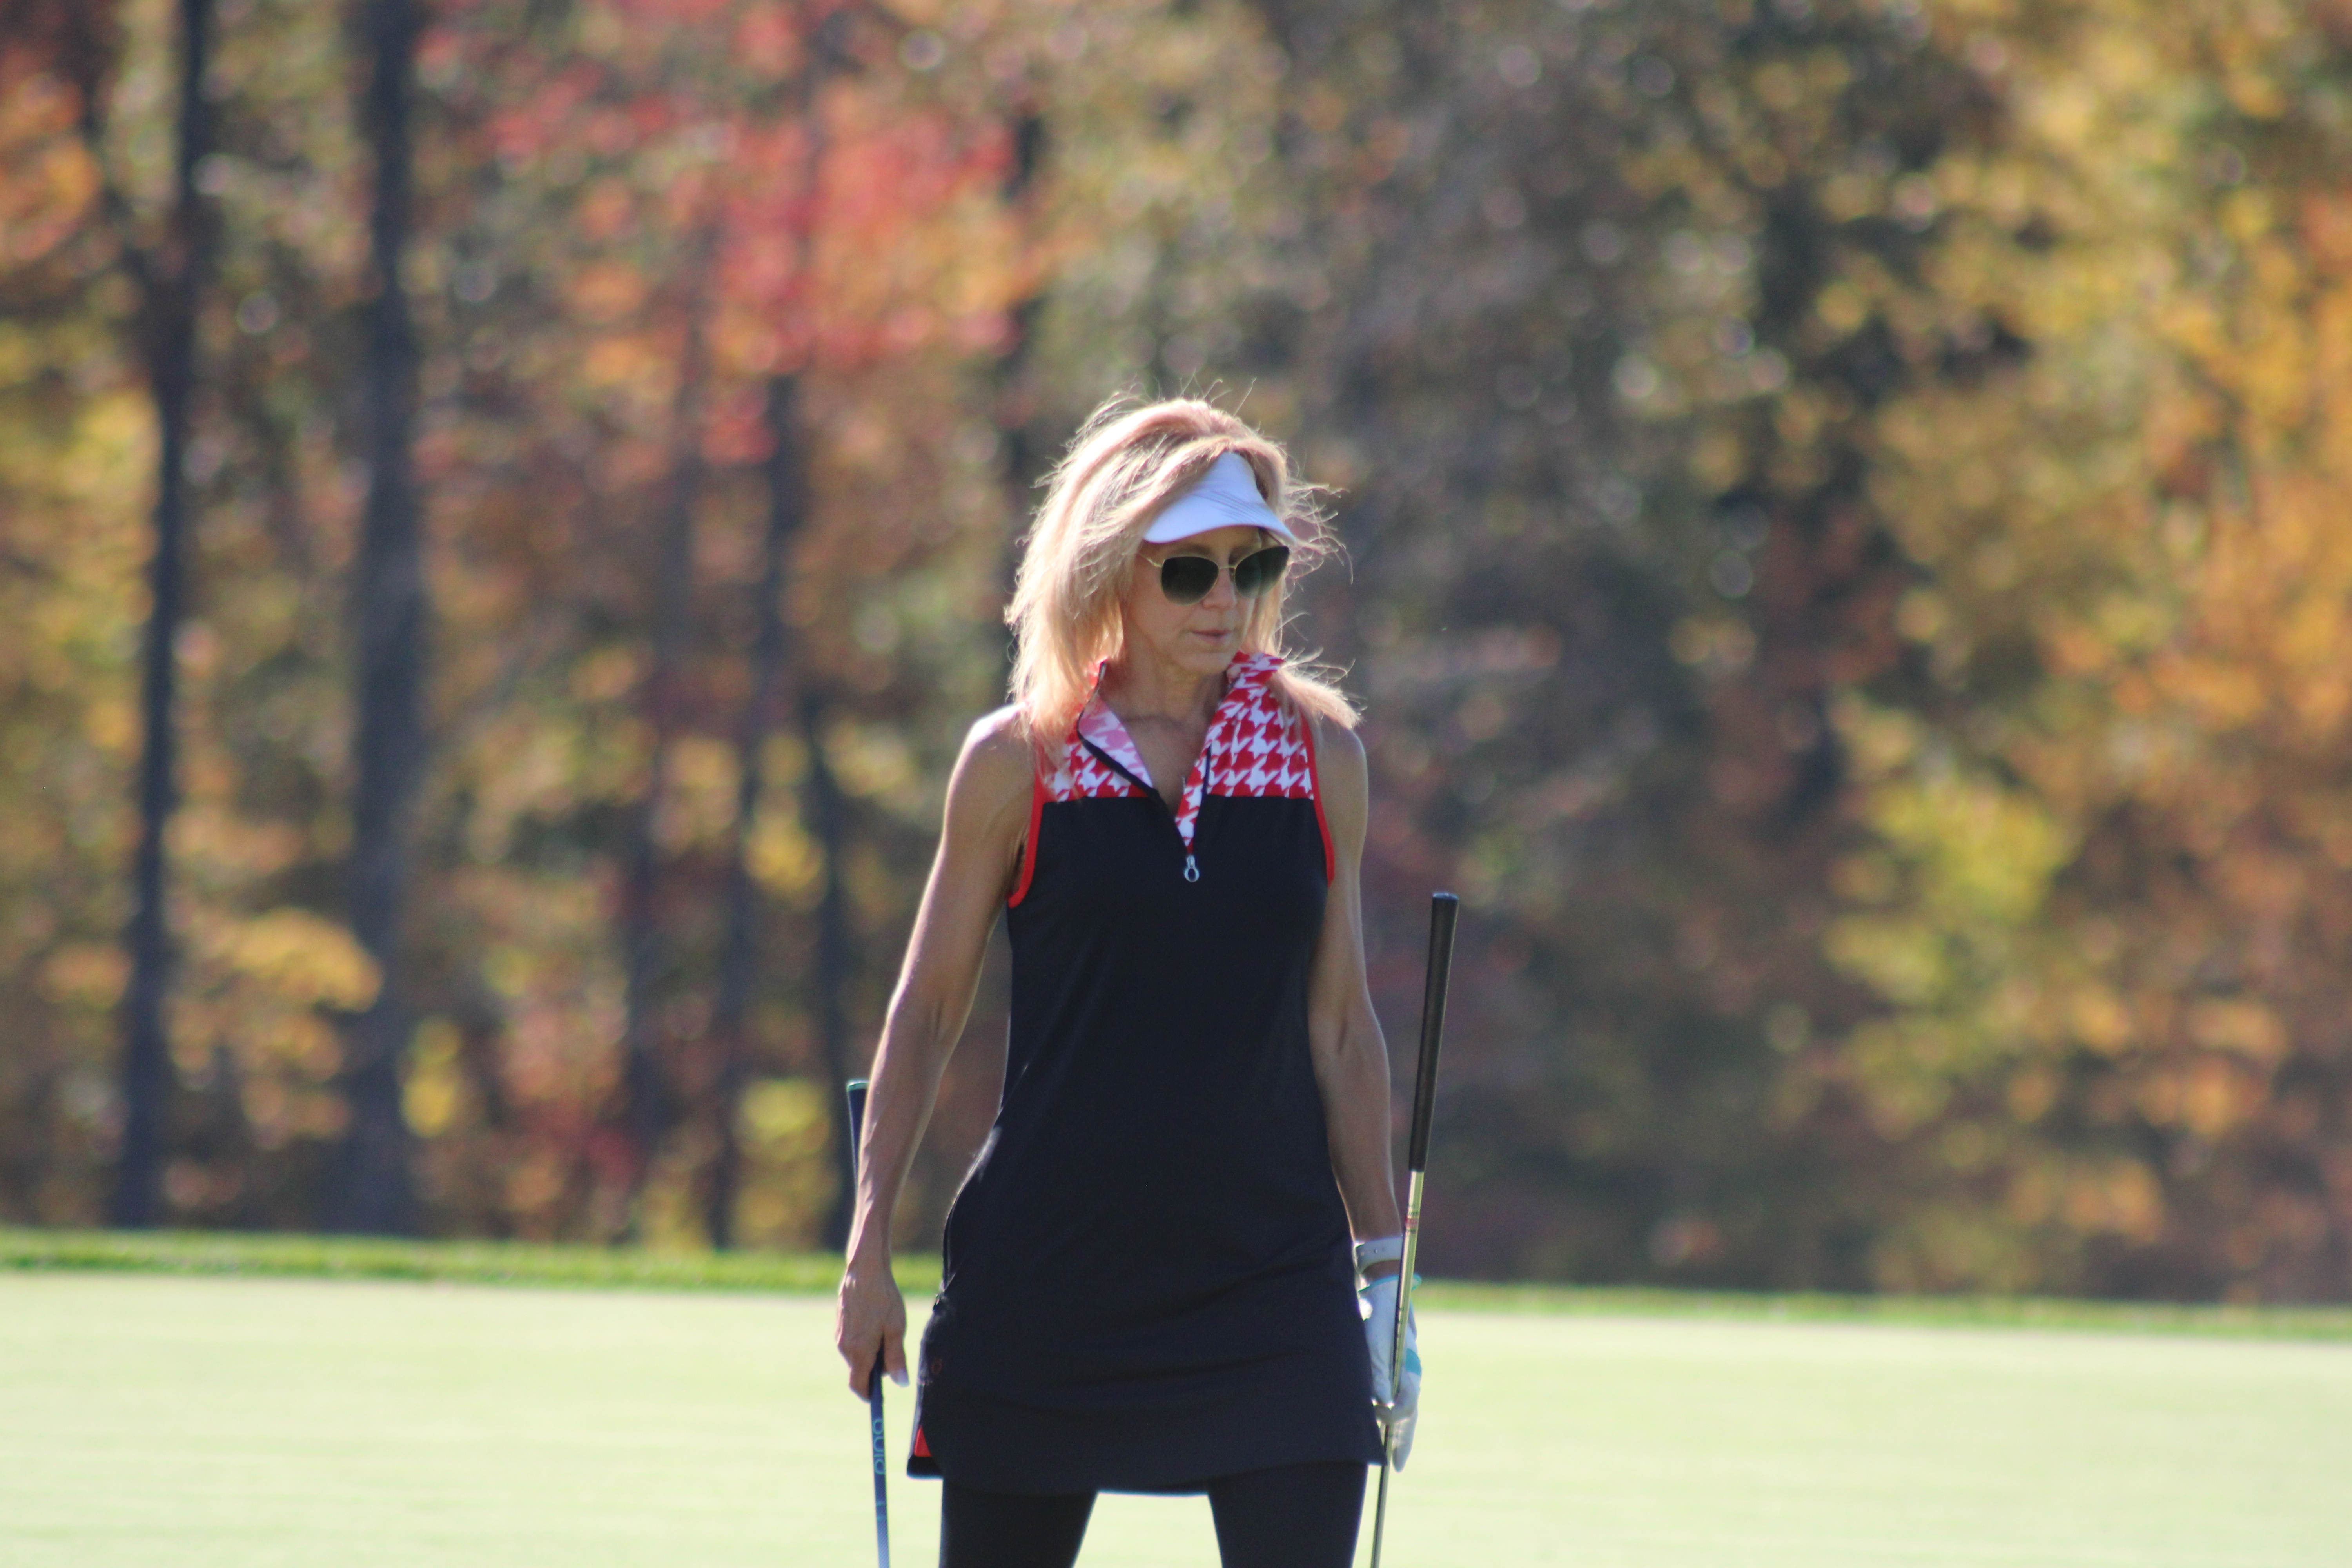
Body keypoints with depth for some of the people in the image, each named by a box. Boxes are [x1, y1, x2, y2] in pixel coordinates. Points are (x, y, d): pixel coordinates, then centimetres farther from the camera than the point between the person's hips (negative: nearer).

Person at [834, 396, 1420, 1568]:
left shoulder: (1319, 751, 6)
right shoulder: (1018, 760, 0)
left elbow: (1341, 1029, 10)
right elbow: (926, 1012, 6)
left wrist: (1384, 1265, 8)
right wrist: (868, 1254, 1)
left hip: (1273, 1271, 1)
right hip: (1043, 1278, -1)